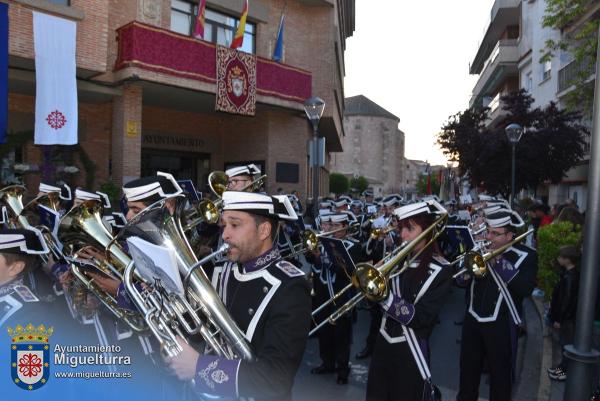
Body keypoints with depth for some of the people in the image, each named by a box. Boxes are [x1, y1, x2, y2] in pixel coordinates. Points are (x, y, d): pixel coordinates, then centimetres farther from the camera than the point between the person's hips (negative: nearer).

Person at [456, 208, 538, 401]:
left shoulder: (526, 256, -8)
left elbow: (526, 289, -23)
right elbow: (462, 279, 5)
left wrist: (499, 262, -25)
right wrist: (465, 273, -17)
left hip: (501, 324, -4)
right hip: (473, 319, 4)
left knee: (500, 372, 10)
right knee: (468, 367, 18)